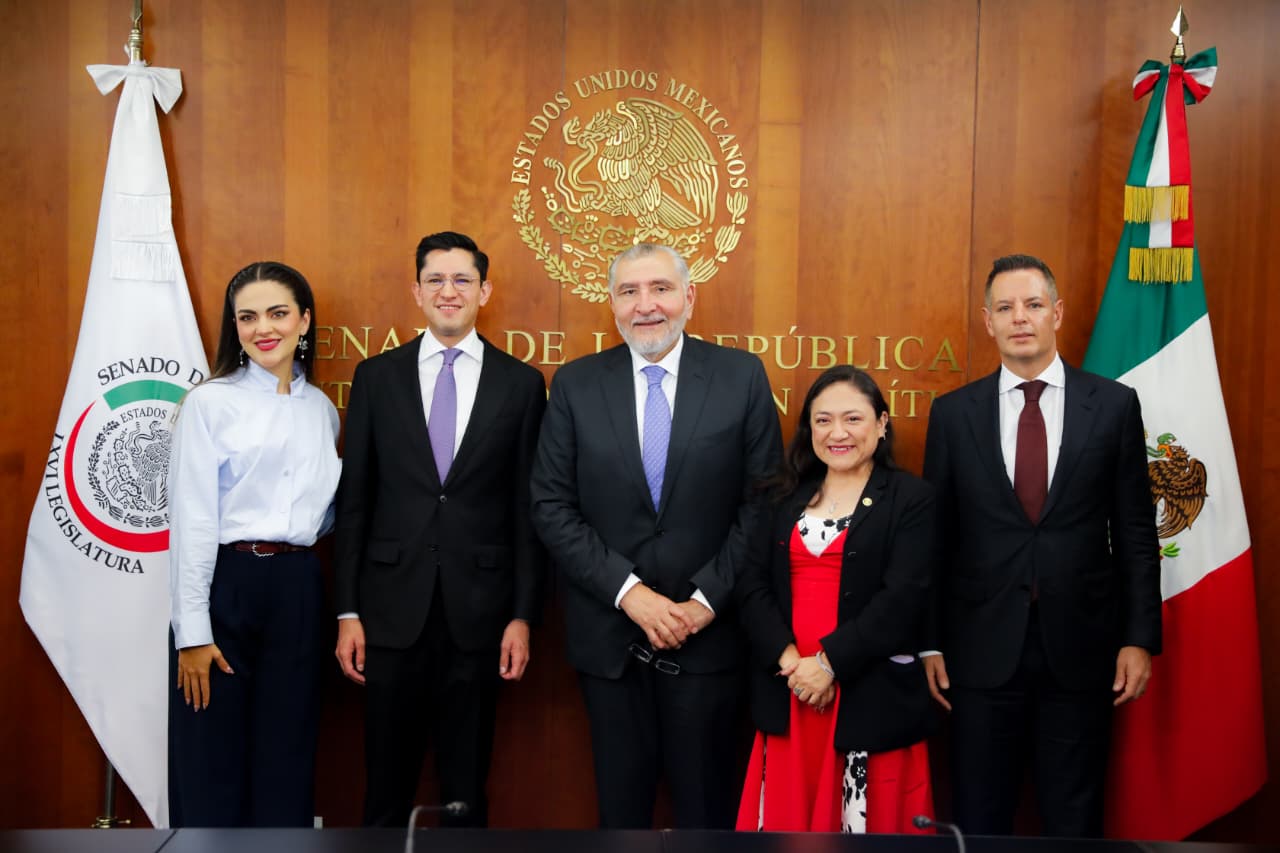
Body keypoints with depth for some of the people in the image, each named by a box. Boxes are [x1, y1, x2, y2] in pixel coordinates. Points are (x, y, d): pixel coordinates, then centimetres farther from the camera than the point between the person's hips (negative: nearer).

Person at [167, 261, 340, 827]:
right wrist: (193, 632, -12)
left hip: (298, 591, 4)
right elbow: (191, 520, -8)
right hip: (225, 585, -4)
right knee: (211, 764, 3)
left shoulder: (322, 410, 11)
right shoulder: (210, 402, -3)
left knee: (286, 759, 11)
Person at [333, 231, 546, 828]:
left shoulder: (520, 383, 2)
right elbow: (353, 501, 4)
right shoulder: (376, 377, 5)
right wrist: (347, 611, 0)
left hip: (478, 610, 0)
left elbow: (528, 509, 1)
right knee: (387, 781, 11)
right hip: (392, 608, 1)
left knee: (467, 784, 12)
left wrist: (523, 615, -2)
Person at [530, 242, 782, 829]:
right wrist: (629, 592, -12)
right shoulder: (576, 384, 0)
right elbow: (551, 507, -3)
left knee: (705, 802, 11)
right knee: (620, 800, 14)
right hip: (609, 632, 1)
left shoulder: (741, 376, -2)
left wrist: (707, 599, -11)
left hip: (706, 630, -1)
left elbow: (763, 502, -3)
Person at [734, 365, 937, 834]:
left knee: (869, 818, 4)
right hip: (787, 694, 4)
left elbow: (903, 598, -13)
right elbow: (754, 587, 4)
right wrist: (788, 659, -11)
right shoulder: (788, 497, 11)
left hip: (870, 698, -4)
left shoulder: (911, 497, -2)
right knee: (787, 817, 11)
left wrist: (831, 662, -17)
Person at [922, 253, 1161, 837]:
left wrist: (1140, 637, -1)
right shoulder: (953, 413, 2)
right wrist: (929, 642, 1)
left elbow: (1135, 531, 3)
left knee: (1075, 818, 12)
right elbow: (935, 535, 3)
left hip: (1080, 648, 0)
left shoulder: (1114, 405, 1)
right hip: (983, 650, 0)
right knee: (978, 819, 11)